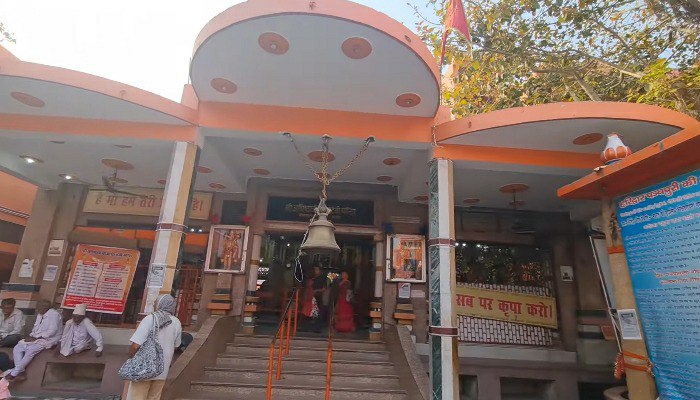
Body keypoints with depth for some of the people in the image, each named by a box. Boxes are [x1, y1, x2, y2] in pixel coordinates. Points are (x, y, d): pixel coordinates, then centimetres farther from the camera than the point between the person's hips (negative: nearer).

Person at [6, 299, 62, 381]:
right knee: (17, 348, -7)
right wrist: (31, 336, -3)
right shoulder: (40, 315, 14)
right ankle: (20, 372, -12)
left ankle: (14, 374, -15)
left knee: (30, 350, -29)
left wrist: (35, 337, -17)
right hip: (36, 338, 10)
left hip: (48, 339, -10)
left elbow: (51, 331, -20)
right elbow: (35, 328, 17)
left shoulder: (54, 314, -15)